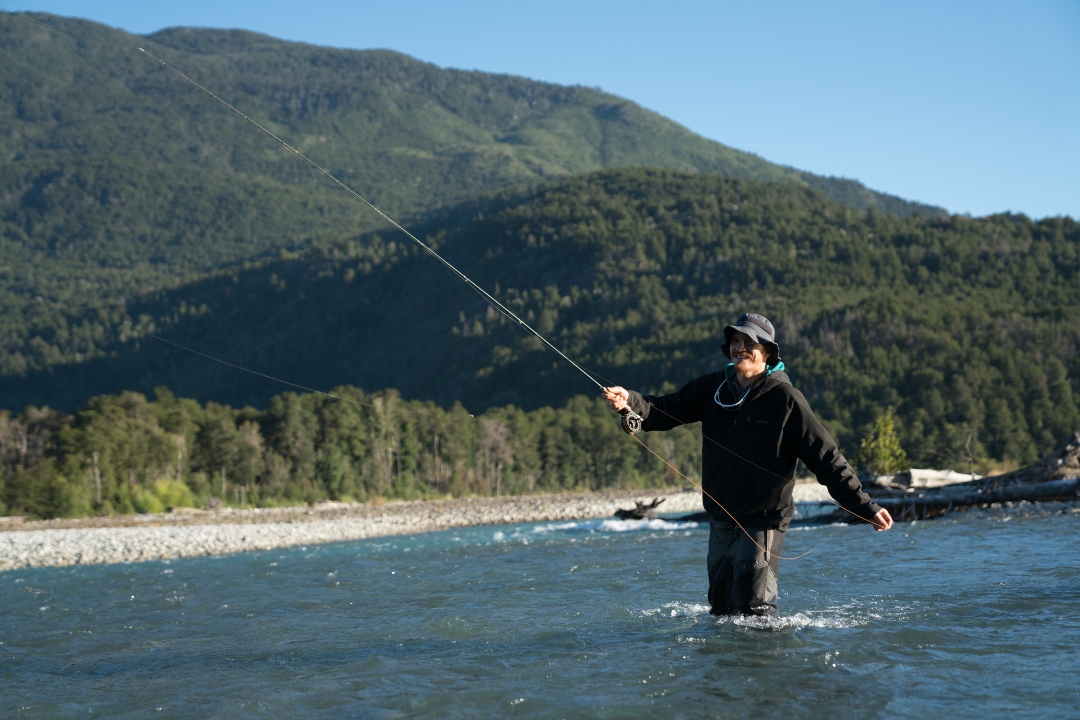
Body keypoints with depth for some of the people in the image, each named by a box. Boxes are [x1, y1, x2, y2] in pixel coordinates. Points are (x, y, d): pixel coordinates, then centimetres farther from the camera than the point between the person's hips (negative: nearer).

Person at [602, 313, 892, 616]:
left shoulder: (785, 399, -13)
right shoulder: (713, 388, 2)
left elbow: (826, 458, -13)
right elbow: (666, 410, -5)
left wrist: (865, 506, -19)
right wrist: (630, 402, -26)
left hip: (762, 522, -6)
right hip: (721, 520, 6)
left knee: (753, 605, -8)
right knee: (721, 605, 17)